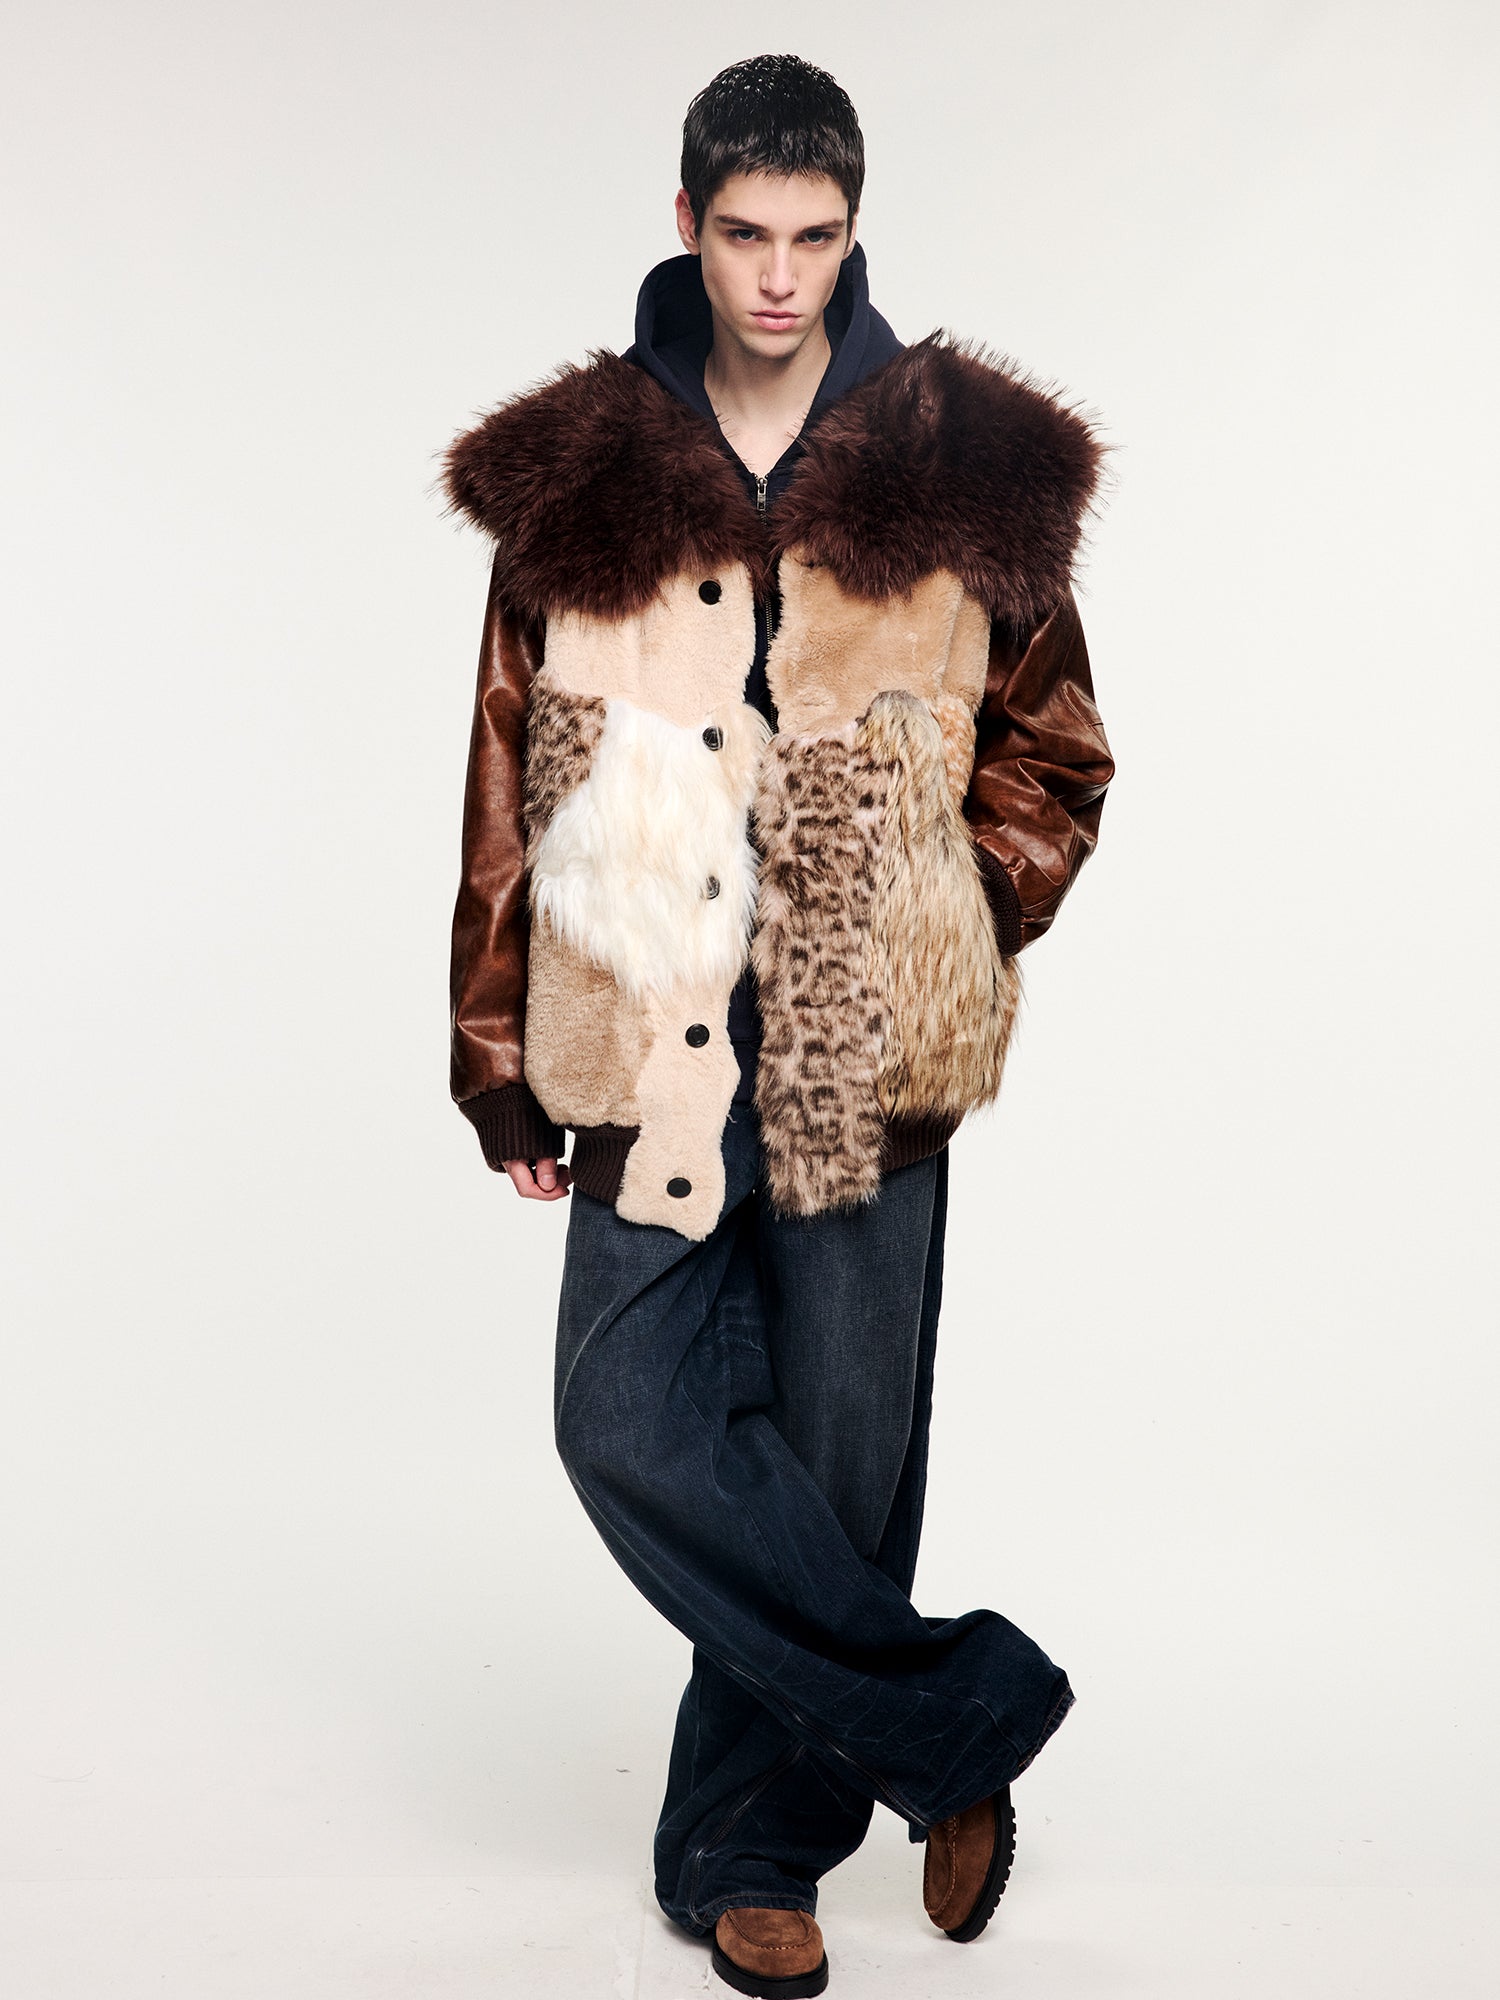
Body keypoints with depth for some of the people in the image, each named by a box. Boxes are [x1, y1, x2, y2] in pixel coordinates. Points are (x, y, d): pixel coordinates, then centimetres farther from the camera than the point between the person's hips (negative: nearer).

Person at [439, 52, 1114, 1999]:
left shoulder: (959, 463, 3)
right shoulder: (578, 469, 5)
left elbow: (1051, 752, 12)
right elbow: (514, 778, 7)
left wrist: (946, 949, 2)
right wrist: (506, 1061, 7)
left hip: (868, 1053, -1)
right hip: (658, 1039, 1)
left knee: (837, 1451, 5)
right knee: (632, 1422, -8)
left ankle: (754, 1841, 25)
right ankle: (954, 1716, 9)